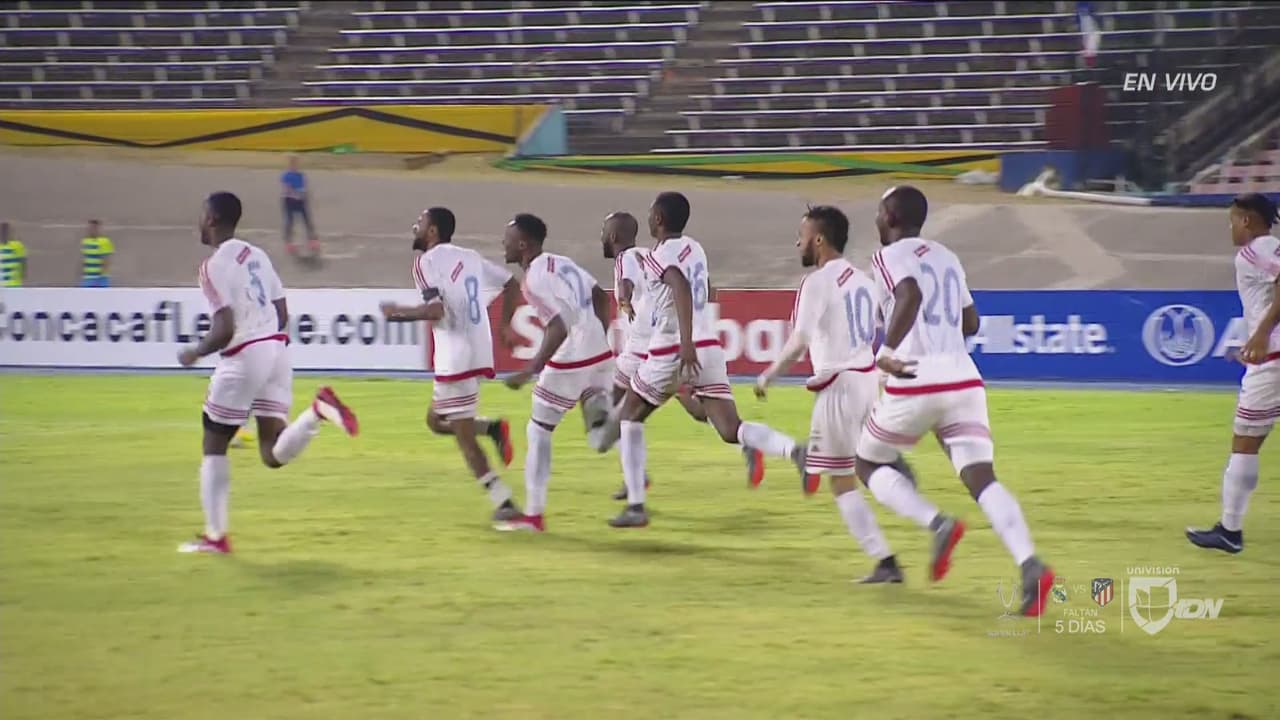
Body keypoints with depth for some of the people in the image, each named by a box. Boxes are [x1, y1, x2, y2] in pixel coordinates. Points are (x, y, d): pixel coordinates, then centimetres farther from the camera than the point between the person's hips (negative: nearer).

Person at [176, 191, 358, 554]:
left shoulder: (214, 266, -10)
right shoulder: (257, 255, 15)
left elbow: (225, 330, -17)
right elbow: (282, 315, 18)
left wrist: (194, 353, -1)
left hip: (243, 359, -7)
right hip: (276, 349, 7)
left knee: (214, 446, 9)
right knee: (274, 454, 3)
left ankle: (215, 535, 11)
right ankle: (318, 410, -20)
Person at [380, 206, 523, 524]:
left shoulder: (427, 261, -9)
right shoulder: (470, 257, 15)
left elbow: (435, 310, -21)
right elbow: (512, 285, 19)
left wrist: (398, 312, -6)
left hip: (456, 359, -8)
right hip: (479, 353, 8)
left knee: (464, 436, -2)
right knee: (436, 420, 23)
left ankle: (504, 504, -6)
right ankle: (493, 428, 2)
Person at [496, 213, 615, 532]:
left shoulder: (535, 280, -16)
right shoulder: (562, 263, 10)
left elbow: (559, 328, -24)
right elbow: (600, 297, 18)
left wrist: (530, 371, -22)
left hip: (570, 362, -8)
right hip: (600, 354, 8)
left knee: (539, 431, 5)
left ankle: (533, 515, 8)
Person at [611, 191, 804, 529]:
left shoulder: (662, 255, -8)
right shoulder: (695, 249, 15)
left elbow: (681, 289, -28)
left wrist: (686, 342, -38)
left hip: (672, 351, -6)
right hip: (709, 346, 6)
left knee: (631, 416, 17)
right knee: (731, 431, -4)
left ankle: (635, 505, 13)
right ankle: (795, 451, -33)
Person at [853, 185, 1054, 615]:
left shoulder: (889, 257, 0)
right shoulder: (947, 257, 21)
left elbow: (910, 296, -22)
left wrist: (886, 351, -22)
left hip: (915, 384, -5)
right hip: (964, 381, 5)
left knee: (869, 466, 17)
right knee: (981, 479, -4)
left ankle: (936, 523, -8)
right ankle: (1030, 565, -28)